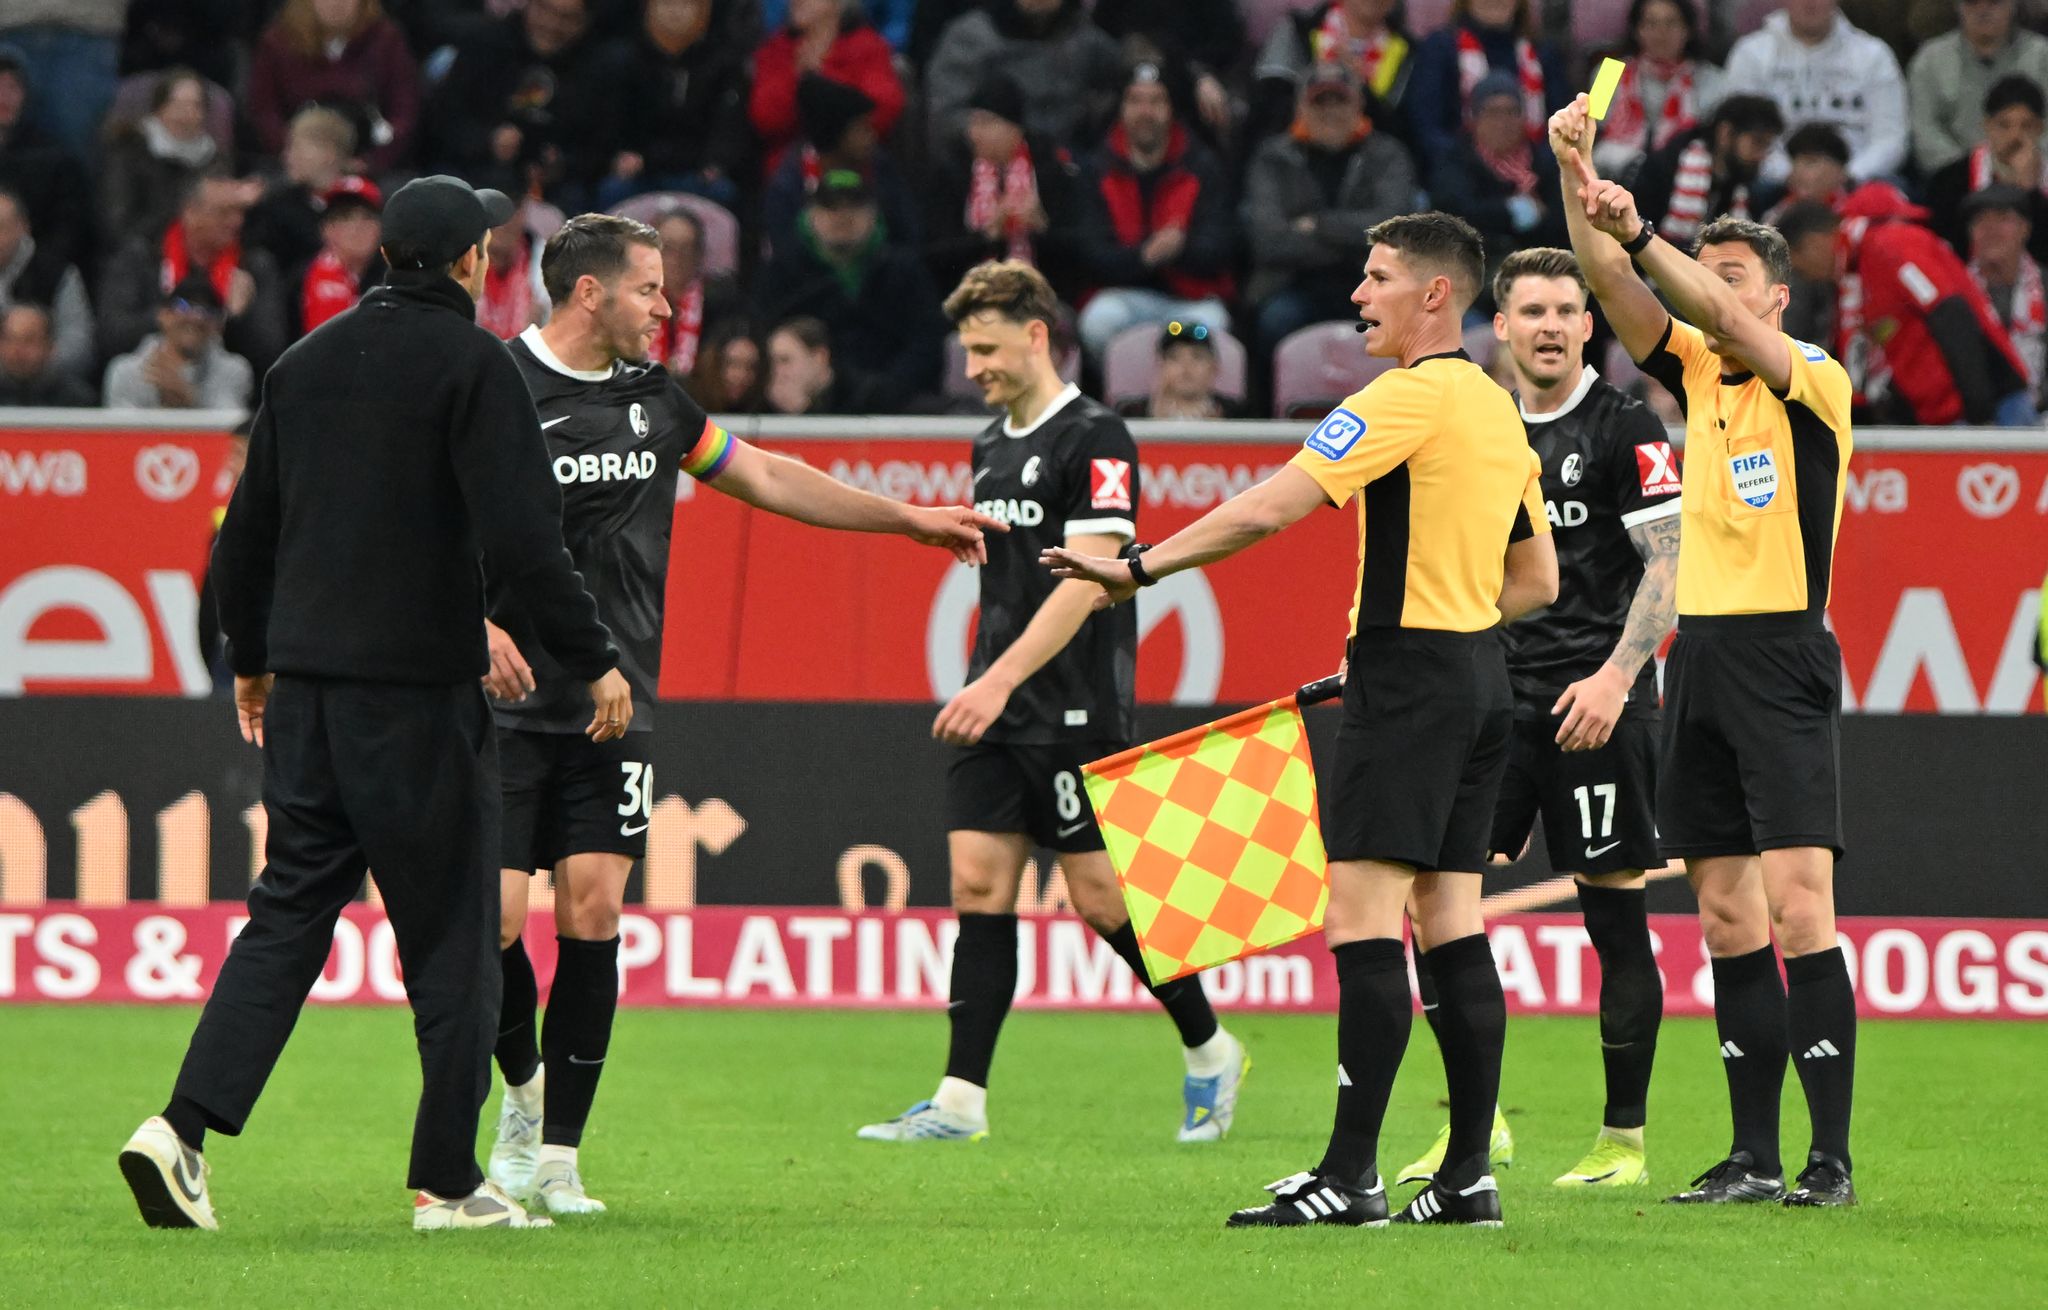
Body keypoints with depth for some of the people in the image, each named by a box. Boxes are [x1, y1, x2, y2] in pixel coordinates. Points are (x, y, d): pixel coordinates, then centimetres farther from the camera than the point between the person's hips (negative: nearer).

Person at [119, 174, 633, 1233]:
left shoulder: (306, 363, 11)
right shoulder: (471, 363, -8)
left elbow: (244, 534, 17)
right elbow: (520, 537, -16)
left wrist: (252, 658, 30)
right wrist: (593, 661, -8)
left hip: (305, 689, 6)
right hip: (420, 688, -6)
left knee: (288, 915, 8)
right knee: (451, 936, 3)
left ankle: (185, 1126, -8)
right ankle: (447, 1180, 6)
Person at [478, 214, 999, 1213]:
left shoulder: (652, 399, 12)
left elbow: (765, 477, 24)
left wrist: (908, 519, 27)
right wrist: (476, 624, -22)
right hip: (506, 708, -4)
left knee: (592, 915, -5)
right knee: (492, 918, -9)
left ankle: (557, 1155, 2)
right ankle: (524, 1087, 20)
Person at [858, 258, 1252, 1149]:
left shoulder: (1094, 440, -12)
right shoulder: (991, 445, 14)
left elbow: (1084, 581, -20)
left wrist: (999, 681, -26)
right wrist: (983, 687, 19)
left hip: (1076, 712, -8)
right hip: (995, 711, 8)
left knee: (1100, 893, -2)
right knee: (979, 884, 0)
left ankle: (1209, 1051, 18)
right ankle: (961, 1101, -2)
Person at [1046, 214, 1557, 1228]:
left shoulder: (1409, 398, -13)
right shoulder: (1496, 410, 15)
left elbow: (1270, 508, -18)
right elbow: (1536, 579, 22)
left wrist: (1142, 566, -12)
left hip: (1408, 678, -9)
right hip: (1479, 679, 9)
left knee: (1361, 917, -11)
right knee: (1451, 923, 8)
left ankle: (1350, 1173, -15)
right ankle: (1468, 1173, 7)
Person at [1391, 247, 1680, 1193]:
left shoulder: (1625, 430, -4)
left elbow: (1670, 563, -9)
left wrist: (1617, 675, -19)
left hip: (1596, 705, -6)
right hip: (1496, 696, 6)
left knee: (1615, 914, -2)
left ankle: (1624, 1137, 7)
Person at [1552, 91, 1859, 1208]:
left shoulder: (1816, 381, -4)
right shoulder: (1696, 371, 12)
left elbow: (1727, 319, -22)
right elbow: (1616, 290, 1)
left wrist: (1638, 232, -31)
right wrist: (1578, 177, -13)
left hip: (1784, 656, -6)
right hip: (1701, 654, 6)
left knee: (1798, 907, -13)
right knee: (1727, 918, 5)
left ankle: (1831, 1157, -13)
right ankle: (1754, 1156, 7)